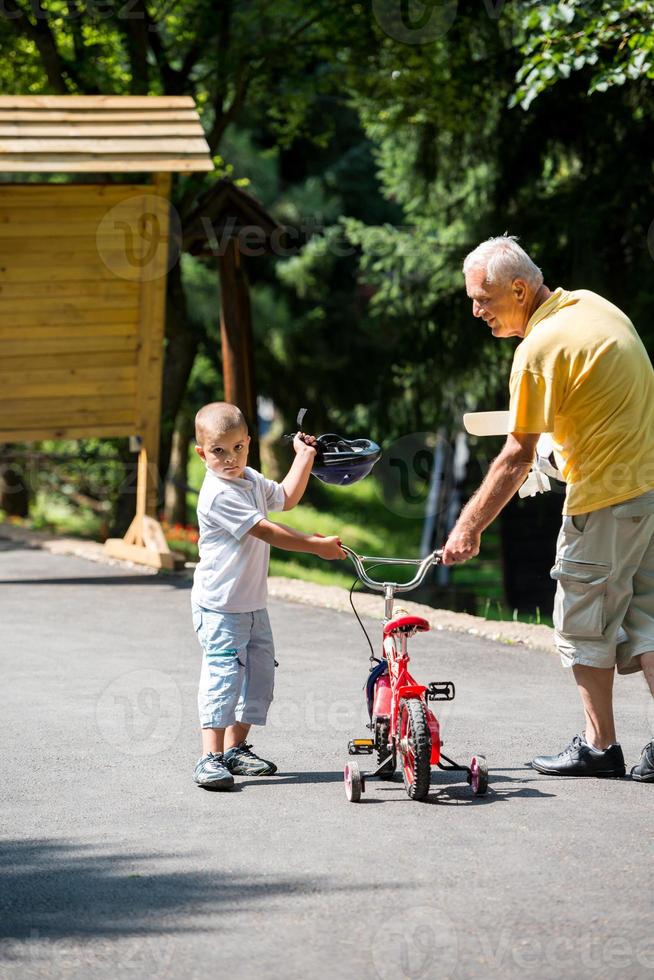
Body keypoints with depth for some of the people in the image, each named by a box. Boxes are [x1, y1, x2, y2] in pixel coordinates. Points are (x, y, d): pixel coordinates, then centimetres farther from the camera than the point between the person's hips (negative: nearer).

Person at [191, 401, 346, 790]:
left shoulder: (251, 481, 9)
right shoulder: (218, 494, -21)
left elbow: (286, 498, 28)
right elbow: (266, 531, -23)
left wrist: (304, 456, 23)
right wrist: (318, 546, -20)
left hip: (252, 603, 9)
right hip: (220, 605, -9)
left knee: (259, 673, 11)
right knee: (223, 674, -15)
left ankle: (236, 747, 22)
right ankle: (212, 757, -17)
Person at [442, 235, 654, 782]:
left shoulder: (540, 347, -17)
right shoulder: (593, 305, 9)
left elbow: (517, 457, -17)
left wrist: (468, 528, -12)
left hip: (607, 497, -9)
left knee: (585, 622, 5)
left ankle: (600, 746, 11)